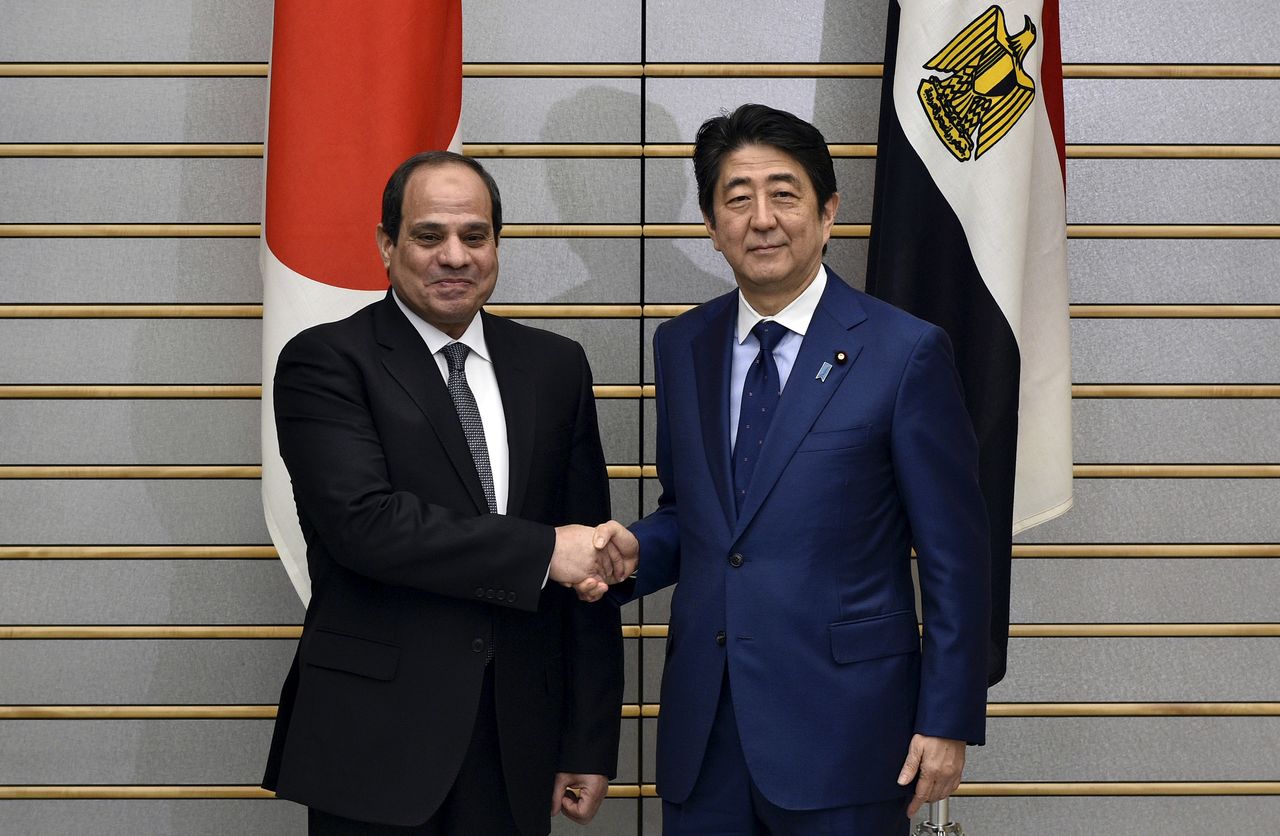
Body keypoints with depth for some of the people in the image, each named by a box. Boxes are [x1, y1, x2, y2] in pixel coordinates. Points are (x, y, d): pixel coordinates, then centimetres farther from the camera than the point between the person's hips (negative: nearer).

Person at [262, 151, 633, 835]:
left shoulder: (555, 366, 9)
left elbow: (592, 562, 8)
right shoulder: (326, 362, -4)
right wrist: (542, 551, -16)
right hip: (376, 740, -4)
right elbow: (362, 521, -18)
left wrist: (591, 743, 5)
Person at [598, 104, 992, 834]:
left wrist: (949, 721, -7)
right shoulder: (681, 347, 8)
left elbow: (956, 559, -5)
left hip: (841, 727, -4)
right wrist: (633, 548, -4)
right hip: (703, 735, 4)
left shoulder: (906, 353, -7)